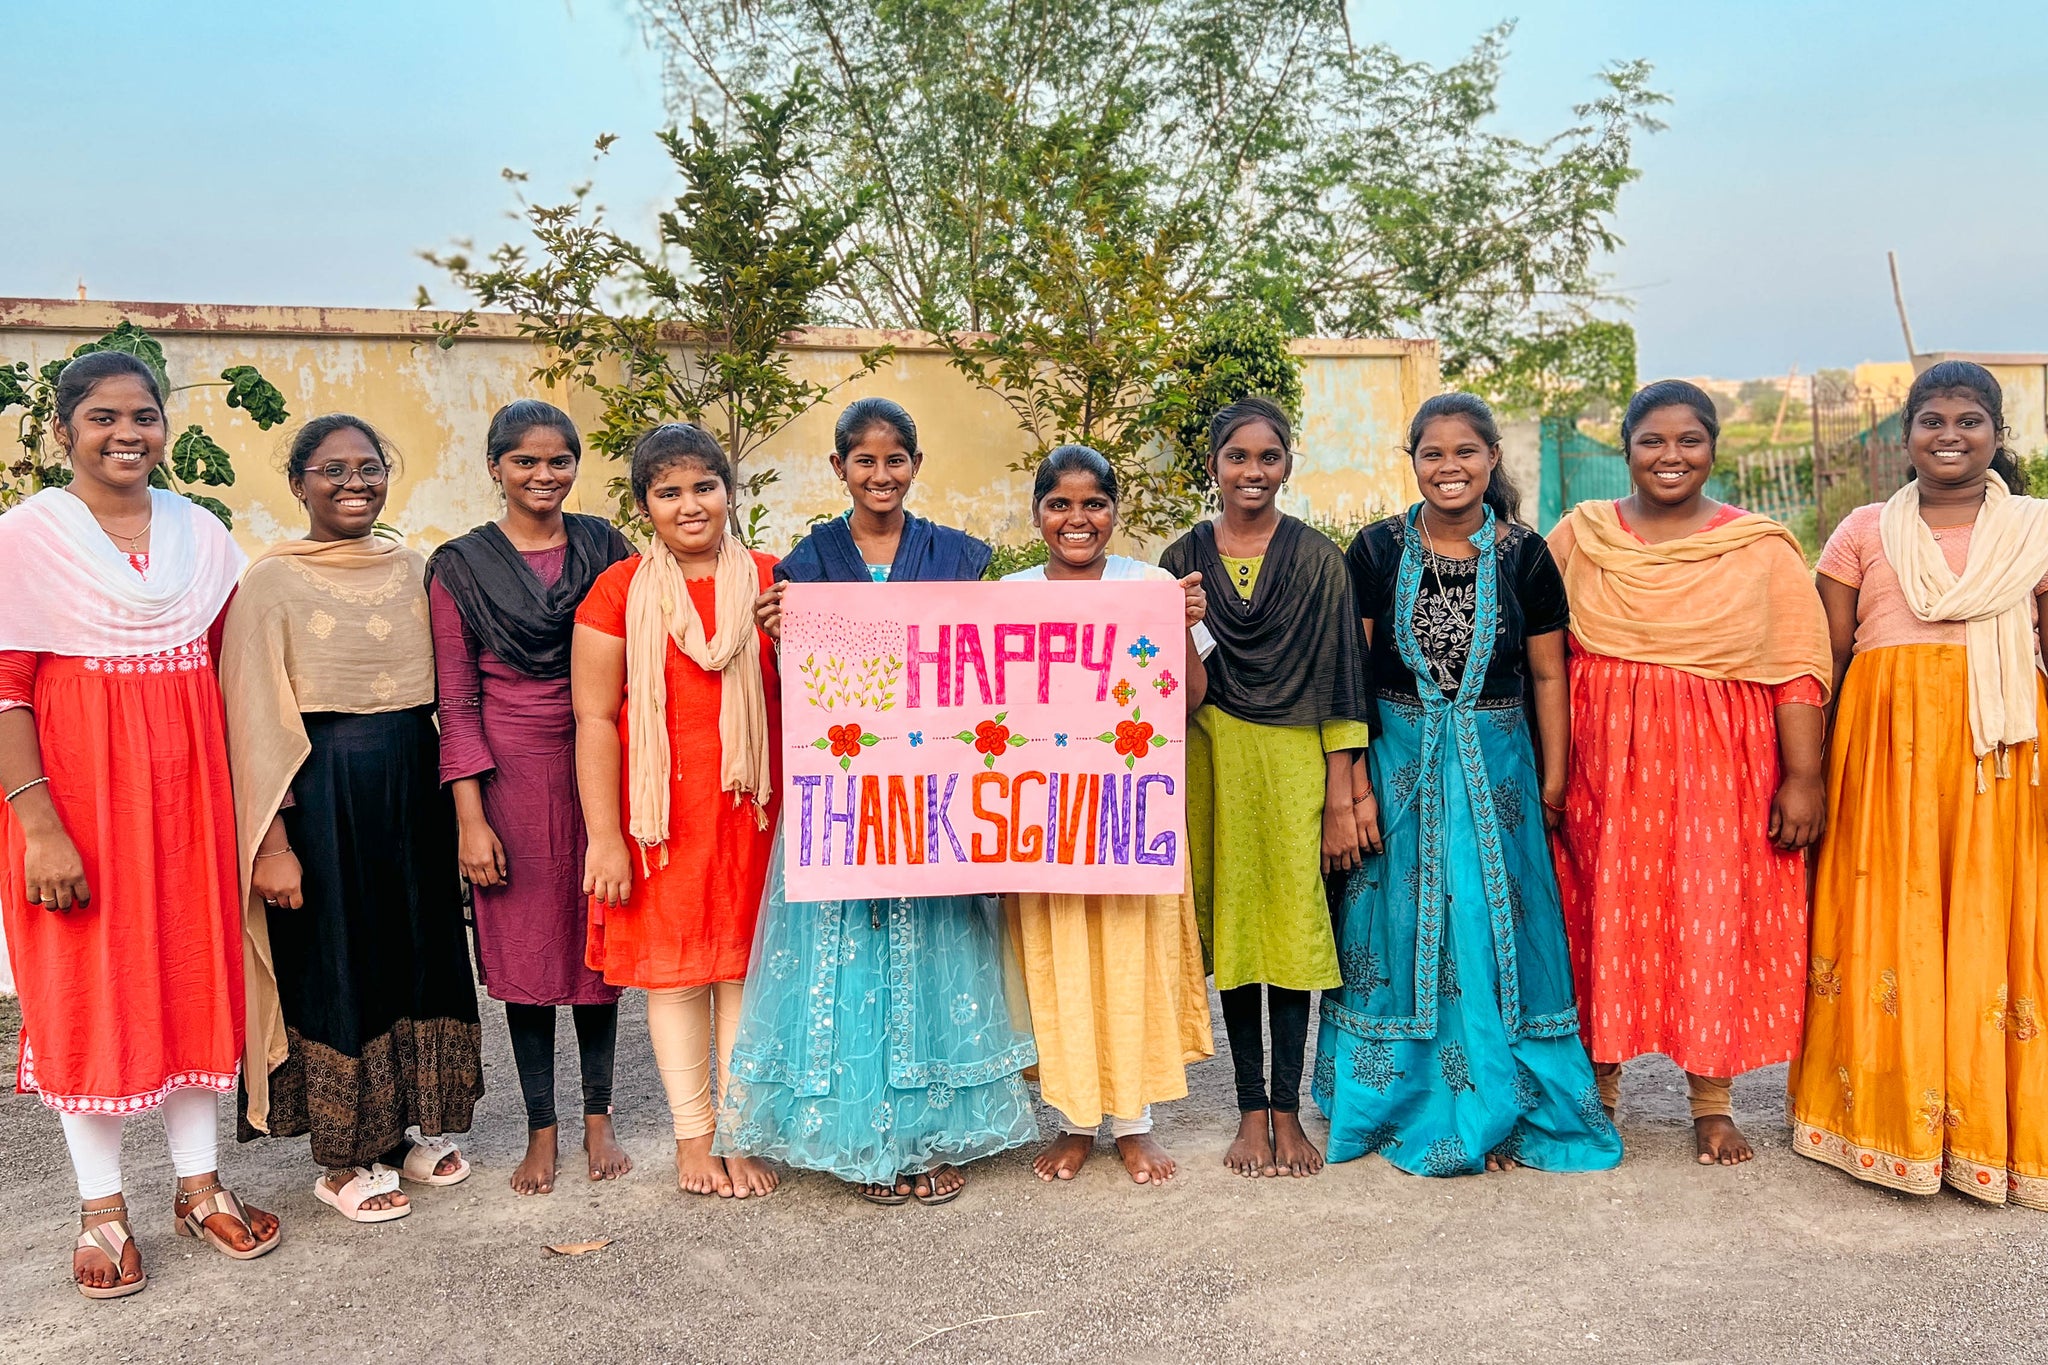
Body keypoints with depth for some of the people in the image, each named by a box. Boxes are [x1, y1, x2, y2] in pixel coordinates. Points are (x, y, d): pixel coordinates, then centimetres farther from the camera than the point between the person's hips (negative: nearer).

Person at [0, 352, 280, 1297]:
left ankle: (199, 1184, 25)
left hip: (186, 790, 4)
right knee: (88, 989, 6)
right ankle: (102, 1210, 20)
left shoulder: (203, 535, 7)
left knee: (193, 973, 10)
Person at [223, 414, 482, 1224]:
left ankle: (414, 1127, 30)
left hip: (414, 784, 5)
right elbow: (256, 721, -9)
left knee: (421, 951, 12)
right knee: (336, 965, 5)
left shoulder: (413, 572, 9)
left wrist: (458, 802, 7)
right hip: (323, 791, -5)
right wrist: (272, 840, -14)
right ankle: (347, 1157, 20)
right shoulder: (273, 580, -5)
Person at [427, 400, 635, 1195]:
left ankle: (598, 1116, 24)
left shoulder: (605, 548, 5)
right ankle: (541, 1130, 20)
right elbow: (457, 702, -1)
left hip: (596, 767, 1)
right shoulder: (460, 566, 0)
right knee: (525, 947, 6)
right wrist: (470, 818, -7)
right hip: (511, 777, -1)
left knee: (598, 939, 8)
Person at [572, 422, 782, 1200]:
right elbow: (595, 717, -5)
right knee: (671, 965, 6)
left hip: (750, 808, 2)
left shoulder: (769, 580, 5)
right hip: (662, 811, -2)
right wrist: (604, 835, -9)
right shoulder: (620, 592, -2)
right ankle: (693, 1135, 22)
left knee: (746, 961, 8)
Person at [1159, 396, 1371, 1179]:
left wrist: (1340, 798, -6)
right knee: (1232, 924, 7)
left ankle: (1287, 1111, 15)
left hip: (1296, 761, -1)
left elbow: (1340, 679, -3)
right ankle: (1251, 1109, 18)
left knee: (1293, 925, 2)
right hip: (1214, 759, 2)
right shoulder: (1182, 561, 5)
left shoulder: (1318, 559, 0)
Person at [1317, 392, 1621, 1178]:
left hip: (1496, 763, 0)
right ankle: (1410, 1106, 23)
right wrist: (1355, 784, -8)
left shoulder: (1524, 555, 1)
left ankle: (1498, 1110, 20)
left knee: (1493, 931, 4)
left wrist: (1554, 780, 1)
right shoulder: (1377, 551, -1)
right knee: (1402, 929, 7)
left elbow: (1546, 674, 4)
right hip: (1398, 760, 0)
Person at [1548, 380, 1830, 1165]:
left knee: (1714, 922, 1)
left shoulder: (1762, 549, 2)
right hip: (1600, 761, 1)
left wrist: (1803, 776, -9)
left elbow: (1796, 670, -2)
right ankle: (1600, 1084, 22)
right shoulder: (1578, 537, 6)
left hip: (1718, 768, -1)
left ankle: (1712, 1102, 16)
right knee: (1601, 918, 6)